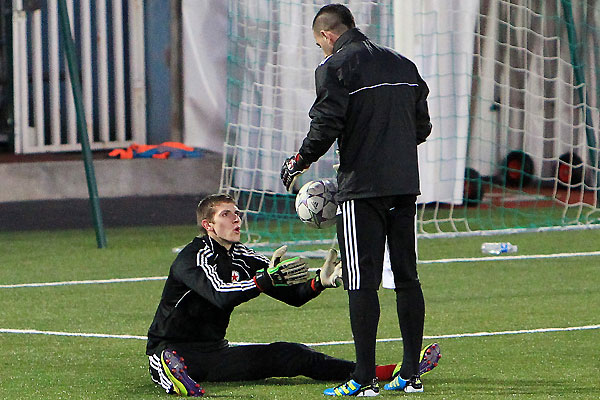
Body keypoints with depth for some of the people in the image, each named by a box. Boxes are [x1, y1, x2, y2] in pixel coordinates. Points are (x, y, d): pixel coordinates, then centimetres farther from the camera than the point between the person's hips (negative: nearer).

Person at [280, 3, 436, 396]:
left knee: (362, 281, -5)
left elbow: (326, 125, -12)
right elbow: (422, 127, 17)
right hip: (405, 184, 6)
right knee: (407, 277, 11)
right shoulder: (403, 64, 15)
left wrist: (298, 163, 2)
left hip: (362, 187, -6)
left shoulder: (335, 67, -5)